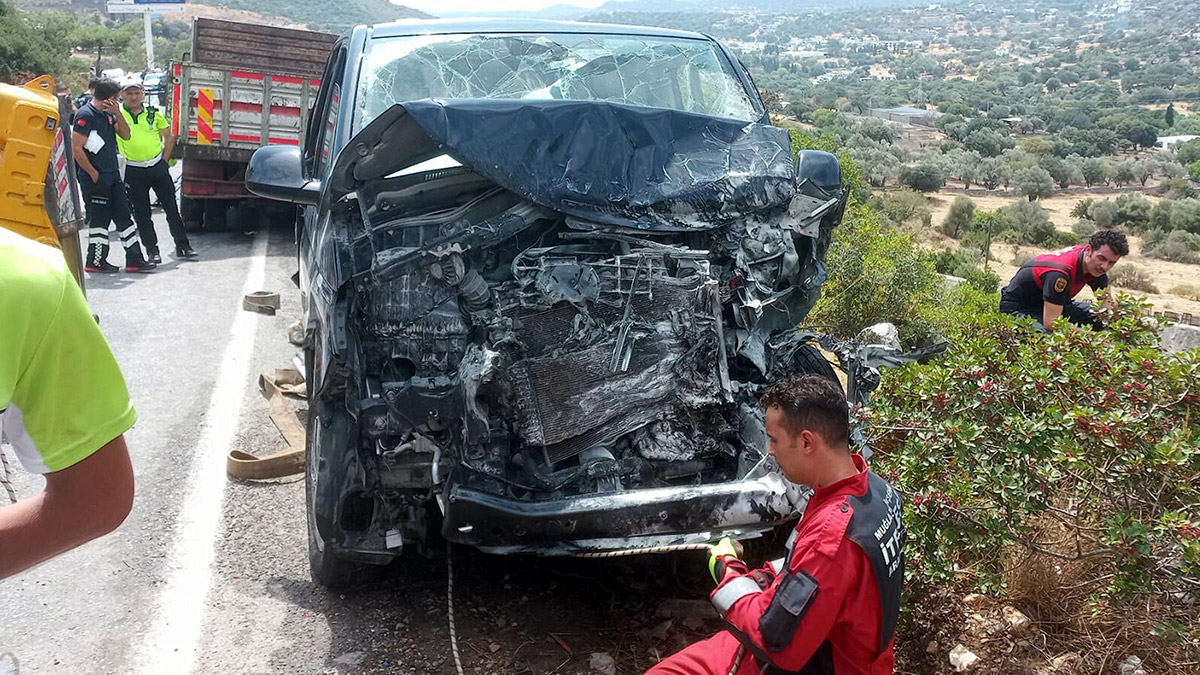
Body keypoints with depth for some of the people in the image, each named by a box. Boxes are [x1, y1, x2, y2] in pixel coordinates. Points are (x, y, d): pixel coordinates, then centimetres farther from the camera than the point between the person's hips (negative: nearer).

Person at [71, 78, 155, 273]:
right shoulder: (86, 115, -13)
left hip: (113, 175, 9)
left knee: (123, 216, 8)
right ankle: (95, 262, 9)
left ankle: (134, 259, 11)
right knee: (99, 219, -1)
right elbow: (76, 148, -16)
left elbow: (125, 135, 9)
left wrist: (118, 113, -4)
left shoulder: (107, 114, 12)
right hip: (95, 179, -9)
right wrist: (93, 173, -15)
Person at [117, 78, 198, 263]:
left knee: (171, 207, 3)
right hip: (133, 171, -1)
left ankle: (182, 246, 10)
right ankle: (151, 250, 11)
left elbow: (169, 137, 10)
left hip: (158, 167, 1)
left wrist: (165, 160, 4)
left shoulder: (154, 114, 5)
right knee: (141, 213, 4)